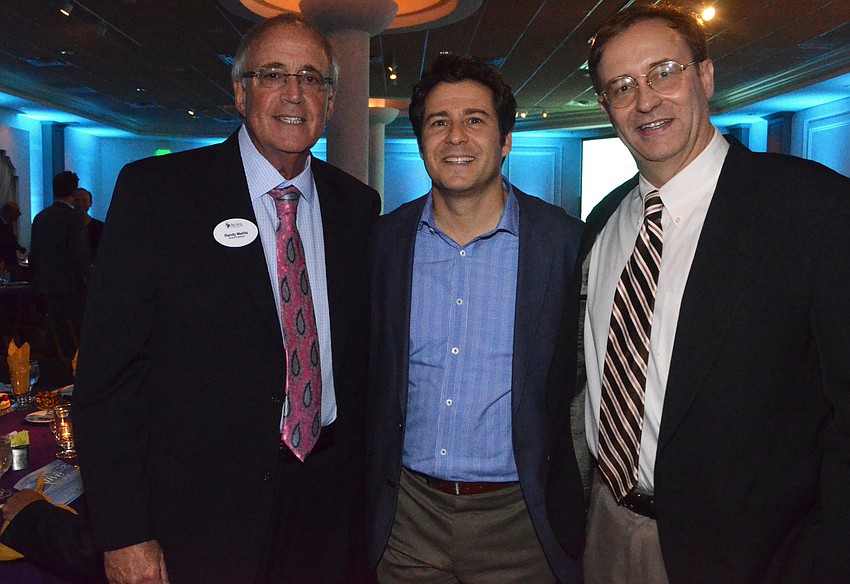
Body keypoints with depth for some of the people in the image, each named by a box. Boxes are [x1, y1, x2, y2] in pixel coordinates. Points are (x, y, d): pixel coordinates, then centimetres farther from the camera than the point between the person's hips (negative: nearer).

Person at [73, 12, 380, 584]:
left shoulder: (358, 205, 3)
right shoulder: (154, 190, -9)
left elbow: (363, 353, 9)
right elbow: (106, 373, -10)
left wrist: (365, 480, 6)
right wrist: (123, 534, -12)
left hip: (330, 499, 4)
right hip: (201, 513, -3)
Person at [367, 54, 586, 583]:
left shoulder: (566, 241, -10)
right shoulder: (385, 239, -2)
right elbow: (370, 376, 6)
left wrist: (570, 511, -3)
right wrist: (371, 493, 6)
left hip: (518, 520, -2)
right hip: (408, 516, 3)